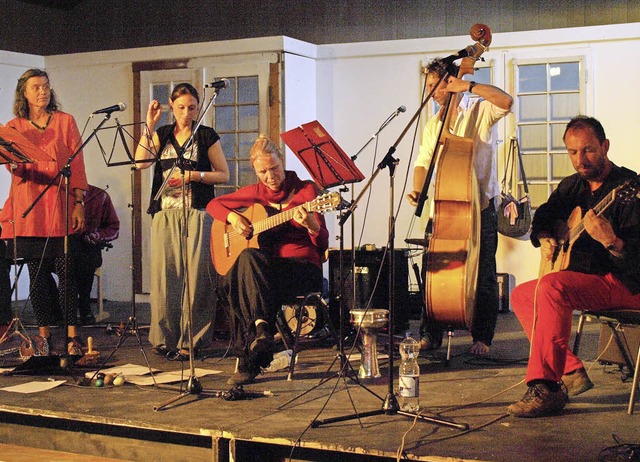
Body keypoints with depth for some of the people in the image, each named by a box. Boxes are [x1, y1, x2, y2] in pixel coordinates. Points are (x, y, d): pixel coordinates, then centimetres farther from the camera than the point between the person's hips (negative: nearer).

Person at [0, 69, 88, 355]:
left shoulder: (65, 121, 8)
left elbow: (77, 164, 5)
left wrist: (79, 203, -3)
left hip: (60, 207, -1)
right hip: (28, 208, 2)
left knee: (65, 272, -5)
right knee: (37, 274, 3)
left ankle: (72, 336, 0)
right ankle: (44, 335, 11)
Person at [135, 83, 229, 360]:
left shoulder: (207, 136, 5)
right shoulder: (162, 135, 13)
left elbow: (224, 175, 2)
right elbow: (141, 162, -2)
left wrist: (191, 175, -9)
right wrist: (149, 126, -5)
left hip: (196, 213, -3)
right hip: (165, 213, 3)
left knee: (195, 275, -6)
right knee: (165, 274, -1)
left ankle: (191, 340, -1)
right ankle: (165, 338, 6)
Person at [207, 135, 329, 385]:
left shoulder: (305, 190, -1)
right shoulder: (255, 193, 12)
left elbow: (323, 244, -6)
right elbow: (213, 204, 22)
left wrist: (312, 225, -29)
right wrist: (232, 217, 1)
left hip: (303, 268, -4)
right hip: (266, 268, 4)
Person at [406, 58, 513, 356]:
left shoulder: (480, 111, -2)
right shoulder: (433, 124, 16)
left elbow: (506, 101, -23)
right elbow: (423, 162, 16)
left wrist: (469, 85, -21)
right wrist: (418, 190, -3)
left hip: (480, 206, -5)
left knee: (483, 275, 0)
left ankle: (482, 337, 10)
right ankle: (430, 334, 14)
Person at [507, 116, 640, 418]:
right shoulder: (571, 186, 10)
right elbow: (543, 217, 23)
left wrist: (609, 240, -42)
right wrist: (544, 239, 1)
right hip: (584, 277, 10)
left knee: (550, 286, -31)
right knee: (521, 295, 8)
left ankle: (545, 387, -31)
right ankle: (571, 371, -1)